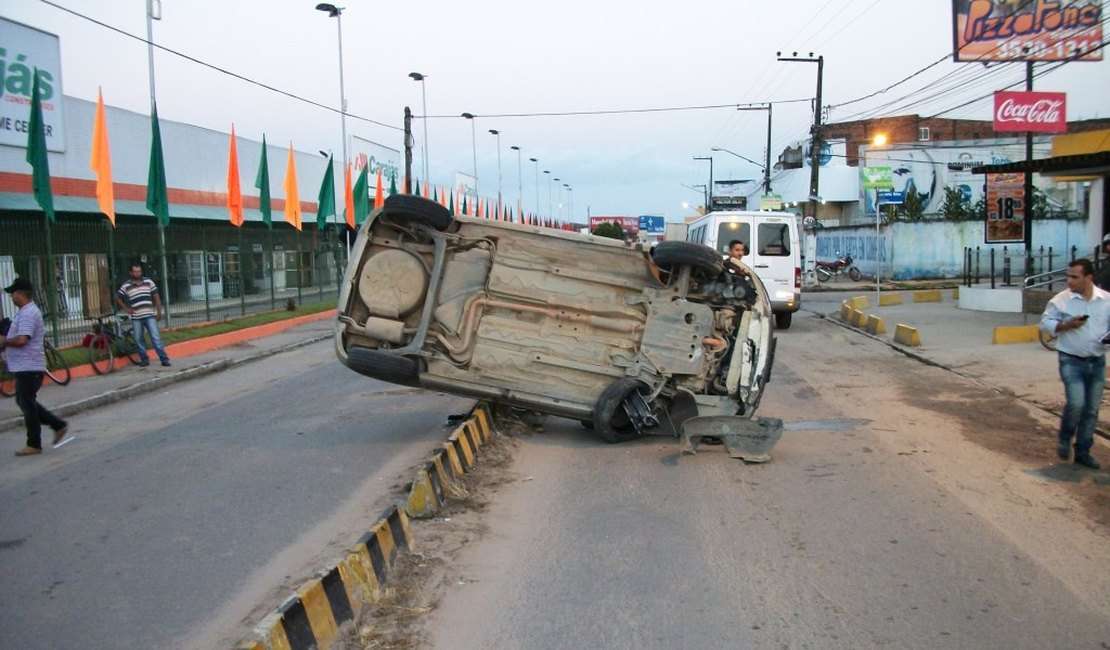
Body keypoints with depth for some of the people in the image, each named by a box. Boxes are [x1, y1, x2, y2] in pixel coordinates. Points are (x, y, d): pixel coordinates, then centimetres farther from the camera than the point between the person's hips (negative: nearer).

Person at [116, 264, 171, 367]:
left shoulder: (148, 282, 3)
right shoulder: (126, 286, 2)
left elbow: (156, 297, 6)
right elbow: (118, 298, 15)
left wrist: (159, 312, 1)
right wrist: (126, 309, 5)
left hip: (149, 316, -1)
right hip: (136, 318, 1)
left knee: (156, 337, -7)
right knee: (138, 340, 5)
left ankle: (164, 359, -8)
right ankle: (144, 360, 16)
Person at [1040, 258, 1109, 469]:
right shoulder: (1061, 300, -6)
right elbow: (1045, 323, -3)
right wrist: (1066, 325, -19)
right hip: (1071, 361, -3)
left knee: (1091, 410, 8)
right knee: (1076, 404, -16)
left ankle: (1082, 452, 21)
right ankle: (1064, 438, 13)